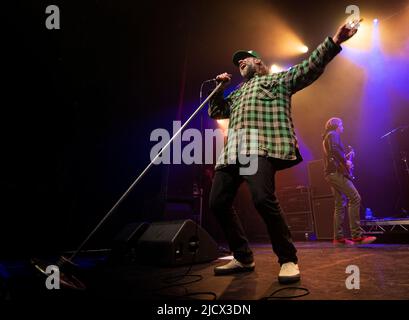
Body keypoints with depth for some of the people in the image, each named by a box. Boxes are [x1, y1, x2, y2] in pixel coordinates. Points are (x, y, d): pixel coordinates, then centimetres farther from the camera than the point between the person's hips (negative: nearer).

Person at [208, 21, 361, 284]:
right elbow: (215, 112, 38)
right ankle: (243, 258, 11)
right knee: (218, 202, -2)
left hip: (262, 145, -7)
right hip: (232, 150, 7)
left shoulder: (279, 79, 21)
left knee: (263, 198, -28)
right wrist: (220, 88, 23)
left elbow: (310, 67, 10)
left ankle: (288, 260, -10)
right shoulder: (237, 93, 36)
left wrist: (333, 42, -5)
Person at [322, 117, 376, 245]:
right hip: (336, 171, -10)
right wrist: (346, 161, -15)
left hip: (331, 173, 10)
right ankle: (356, 235, -18)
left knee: (340, 204, 7)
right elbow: (334, 149, -21)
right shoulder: (333, 134, -2)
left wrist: (345, 160, 19)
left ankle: (338, 237, 5)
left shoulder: (327, 138, 28)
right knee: (355, 198, -15)